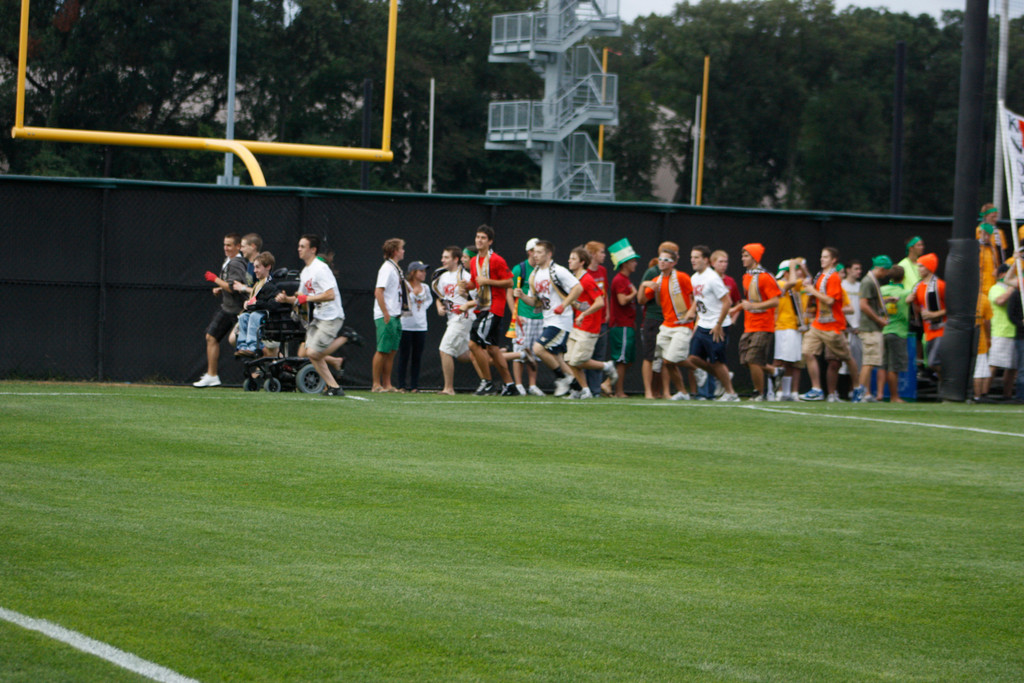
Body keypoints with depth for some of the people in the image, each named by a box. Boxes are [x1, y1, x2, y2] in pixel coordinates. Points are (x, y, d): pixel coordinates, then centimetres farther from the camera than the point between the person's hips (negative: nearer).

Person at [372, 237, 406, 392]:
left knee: (392, 351, 8)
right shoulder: (387, 268, -12)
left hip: (396, 316, 9)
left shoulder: (396, 269, 16)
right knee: (383, 350, -7)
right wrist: (386, 315, -21)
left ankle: (387, 385, 11)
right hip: (386, 317, -9)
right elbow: (378, 292, -18)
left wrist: (399, 314, 15)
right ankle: (376, 384, -4)